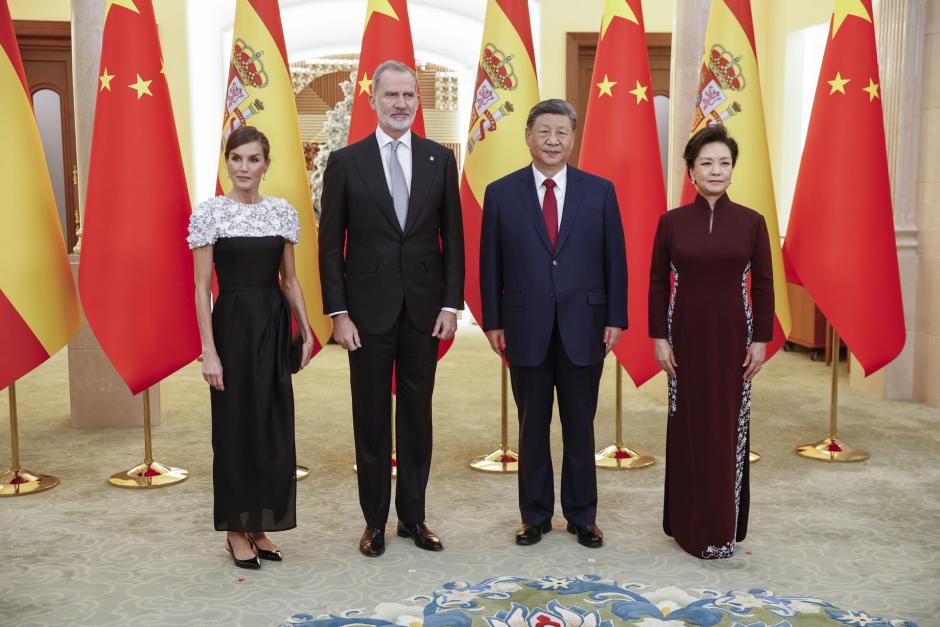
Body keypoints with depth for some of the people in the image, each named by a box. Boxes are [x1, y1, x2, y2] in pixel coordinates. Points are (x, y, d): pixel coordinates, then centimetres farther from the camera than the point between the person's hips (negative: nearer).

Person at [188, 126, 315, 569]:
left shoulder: (283, 212, 6)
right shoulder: (210, 213, -5)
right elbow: (202, 287, -7)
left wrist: (306, 330, 5)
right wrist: (209, 350, -12)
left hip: (275, 326, 4)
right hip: (233, 324, -4)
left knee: (275, 428, 8)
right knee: (236, 427, 5)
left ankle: (260, 527, 23)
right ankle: (236, 530, 20)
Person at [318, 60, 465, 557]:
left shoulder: (440, 159, 4)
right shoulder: (345, 162, -1)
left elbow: (452, 237, 5)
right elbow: (330, 244, -1)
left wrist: (451, 303, -1)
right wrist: (338, 313, -7)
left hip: (424, 309, 2)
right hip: (369, 310, -1)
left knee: (417, 415, 10)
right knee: (371, 418, 8)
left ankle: (412, 516, 23)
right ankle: (375, 520, 20)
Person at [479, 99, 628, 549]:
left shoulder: (600, 191, 3)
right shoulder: (501, 193, 2)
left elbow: (614, 259, 3)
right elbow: (490, 263, 3)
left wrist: (616, 319, -2)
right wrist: (492, 321, -1)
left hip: (583, 326, 0)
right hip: (526, 328, 0)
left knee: (580, 427, 10)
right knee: (533, 427, 10)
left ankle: (582, 516, 23)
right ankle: (535, 515, 24)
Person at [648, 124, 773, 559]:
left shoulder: (751, 222, 0)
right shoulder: (671, 222, 0)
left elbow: (764, 285, 2)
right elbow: (657, 283, 2)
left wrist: (761, 340, -3)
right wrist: (659, 337, -4)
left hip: (732, 336, 0)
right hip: (686, 335, 0)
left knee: (729, 428, 4)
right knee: (688, 426, 6)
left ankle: (725, 526, 16)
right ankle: (689, 523, 20)